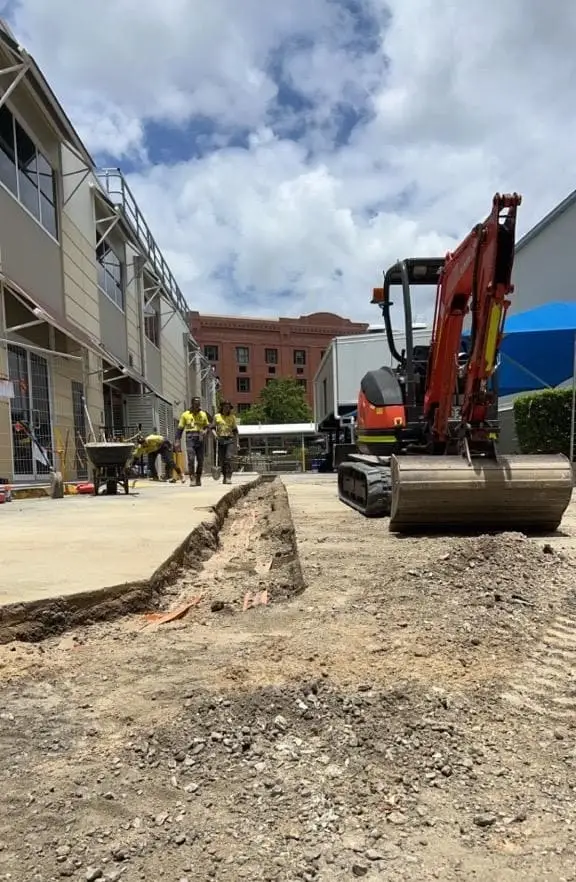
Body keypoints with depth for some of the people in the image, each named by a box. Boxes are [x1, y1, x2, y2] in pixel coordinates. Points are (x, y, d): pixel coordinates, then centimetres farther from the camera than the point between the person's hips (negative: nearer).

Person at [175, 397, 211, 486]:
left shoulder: (203, 414, 13)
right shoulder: (185, 415, 6)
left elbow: (207, 426, 19)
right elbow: (180, 429, 7)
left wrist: (205, 431, -5)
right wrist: (178, 441, 0)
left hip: (200, 439, 3)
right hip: (190, 438, -3)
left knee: (200, 460, 3)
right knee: (191, 459, -14)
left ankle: (198, 479, 16)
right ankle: (192, 479, -12)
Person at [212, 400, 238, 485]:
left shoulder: (232, 417, 11)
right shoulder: (217, 416, 8)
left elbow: (235, 430, 14)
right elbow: (213, 428, 11)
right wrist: (215, 434, -10)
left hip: (230, 440, -1)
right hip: (220, 440, 1)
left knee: (229, 458, -16)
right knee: (221, 460, 2)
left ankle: (228, 478, -18)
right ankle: (224, 476, 19)